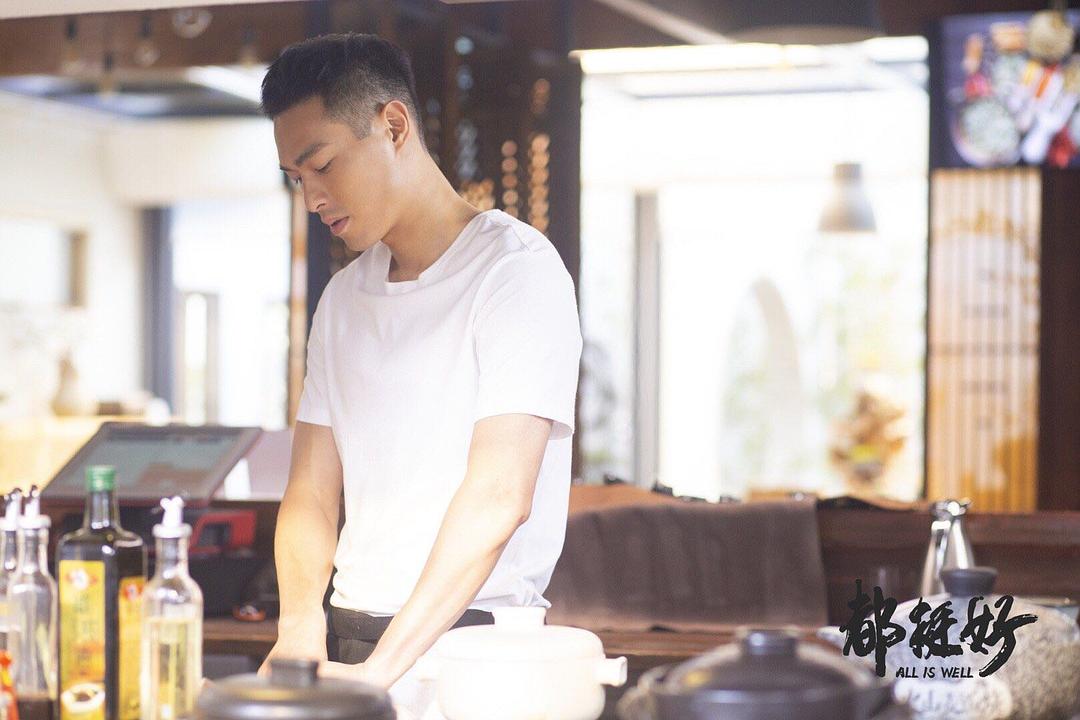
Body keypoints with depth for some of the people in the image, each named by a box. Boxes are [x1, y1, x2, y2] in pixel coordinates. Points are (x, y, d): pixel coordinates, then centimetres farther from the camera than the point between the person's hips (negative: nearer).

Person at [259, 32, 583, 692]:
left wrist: (378, 672, -20)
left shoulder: (515, 269, -5)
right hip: (350, 633, 6)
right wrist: (300, 632, -7)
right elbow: (313, 492, 12)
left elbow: (499, 495, -15)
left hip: (470, 633, -5)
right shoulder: (343, 299, 17)